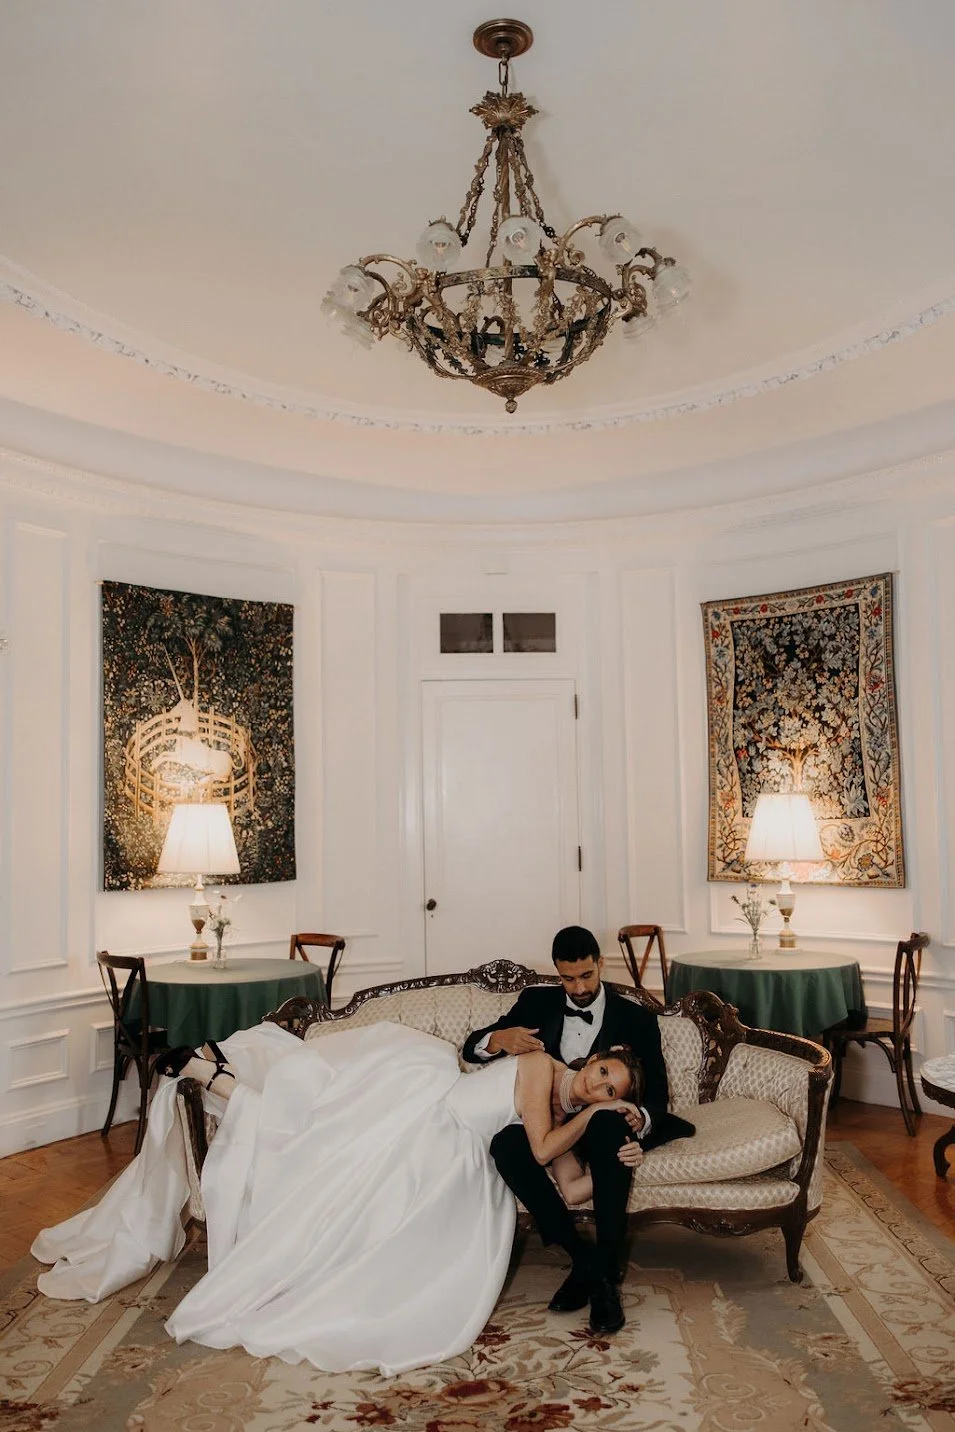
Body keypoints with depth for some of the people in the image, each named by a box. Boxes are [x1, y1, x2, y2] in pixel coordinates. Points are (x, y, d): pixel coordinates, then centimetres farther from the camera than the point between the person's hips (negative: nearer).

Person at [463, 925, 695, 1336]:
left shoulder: (636, 1019, 5)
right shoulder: (537, 1002, 8)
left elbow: (656, 1091, 0)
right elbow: (471, 1048, 5)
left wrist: (640, 1118, -25)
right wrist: (500, 1039, -20)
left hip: (605, 1124, -2)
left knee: (613, 1135, -39)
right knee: (505, 1145, -32)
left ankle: (606, 1272, -27)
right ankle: (581, 1256, -21)